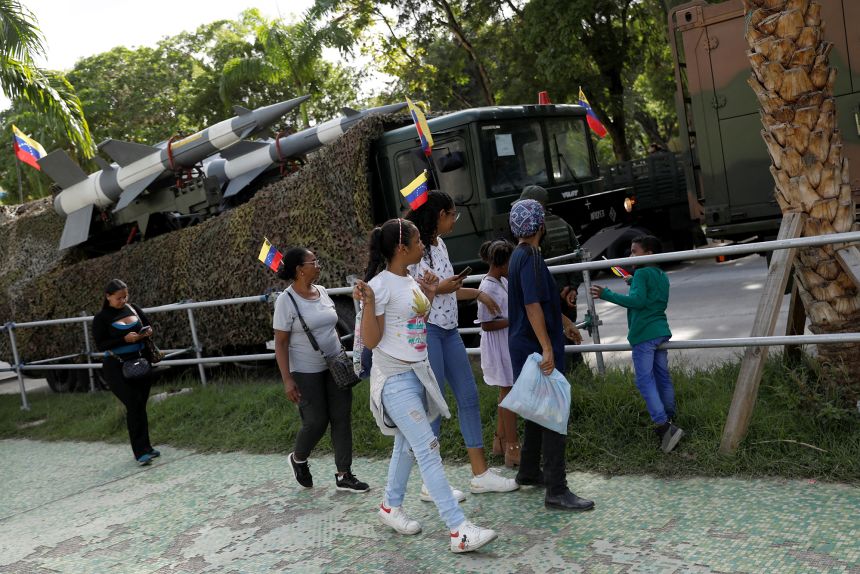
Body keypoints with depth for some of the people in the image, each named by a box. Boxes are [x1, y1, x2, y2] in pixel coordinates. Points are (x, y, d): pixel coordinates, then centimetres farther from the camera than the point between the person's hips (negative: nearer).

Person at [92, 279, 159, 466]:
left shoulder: (133, 308, 5)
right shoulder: (102, 318, -7)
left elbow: (148, 324, 17)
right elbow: (100, 345, -11)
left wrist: (148, 331, -6)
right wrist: (125, 339, -22)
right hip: (116, 368, -5)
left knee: (140, 406, 10)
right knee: (134, 405, -11)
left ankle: (145, 447, 20)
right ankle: (140, 452, -5)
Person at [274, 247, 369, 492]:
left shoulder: (322, 291, 6)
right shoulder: (287, 300, -13)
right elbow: (280, 343, -12)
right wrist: (287, 380, -17)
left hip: (335, 366, 6)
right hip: (307, 373, -6)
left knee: (342, 419, 4)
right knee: (316, 422, 0)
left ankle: (344, 475, 14)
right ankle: (298, 459, 31)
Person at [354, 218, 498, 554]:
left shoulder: (411, 281, 7)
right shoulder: (381, 285, -17)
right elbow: (370, 341, -17)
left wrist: (429, 295, 14)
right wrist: (368, 303, -29)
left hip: (418, 373, 9)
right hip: (396, 378, -9)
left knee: (407, 445, 17)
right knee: (428, 451, -10)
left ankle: (390, 507, 35)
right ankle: (459, 531, -8)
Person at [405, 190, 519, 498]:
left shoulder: (439, 245, 14)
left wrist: (478, 293, 27)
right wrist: (437, 289, -18)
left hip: (449, 329, 9)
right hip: (426, 330, -9)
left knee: (468, 395, 9)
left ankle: (481, 473, 19)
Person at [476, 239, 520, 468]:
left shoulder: (502, 280, 6)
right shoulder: (489, 288, -21)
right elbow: (486, 324, -21)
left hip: (508, 344, 10)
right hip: (499, 347, -10)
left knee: (507, 391, 17)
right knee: (509, 392, -3)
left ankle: (500, 440, 30)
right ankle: (512, 448, 6)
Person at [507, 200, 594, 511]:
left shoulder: (520, 256, 15)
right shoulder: (531, 257, -17)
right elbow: (532, 305, -25)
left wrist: (564, 322, 35)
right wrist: (546, 347, -28)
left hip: (526, 345, 10)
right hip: (537, 346, -10)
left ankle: (529, 472, 31)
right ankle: (556, 491, -4)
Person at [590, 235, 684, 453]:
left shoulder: (641, 273, -9)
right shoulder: (662, 276, 18)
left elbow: (637, 300, -21)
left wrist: (607, 294, -20)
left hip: (643, 335, -9)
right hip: (661, 331, 9)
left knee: (645, 381, -8)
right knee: (662, 378, 16)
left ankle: (663, 426, -15)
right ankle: (669, 421, 25)